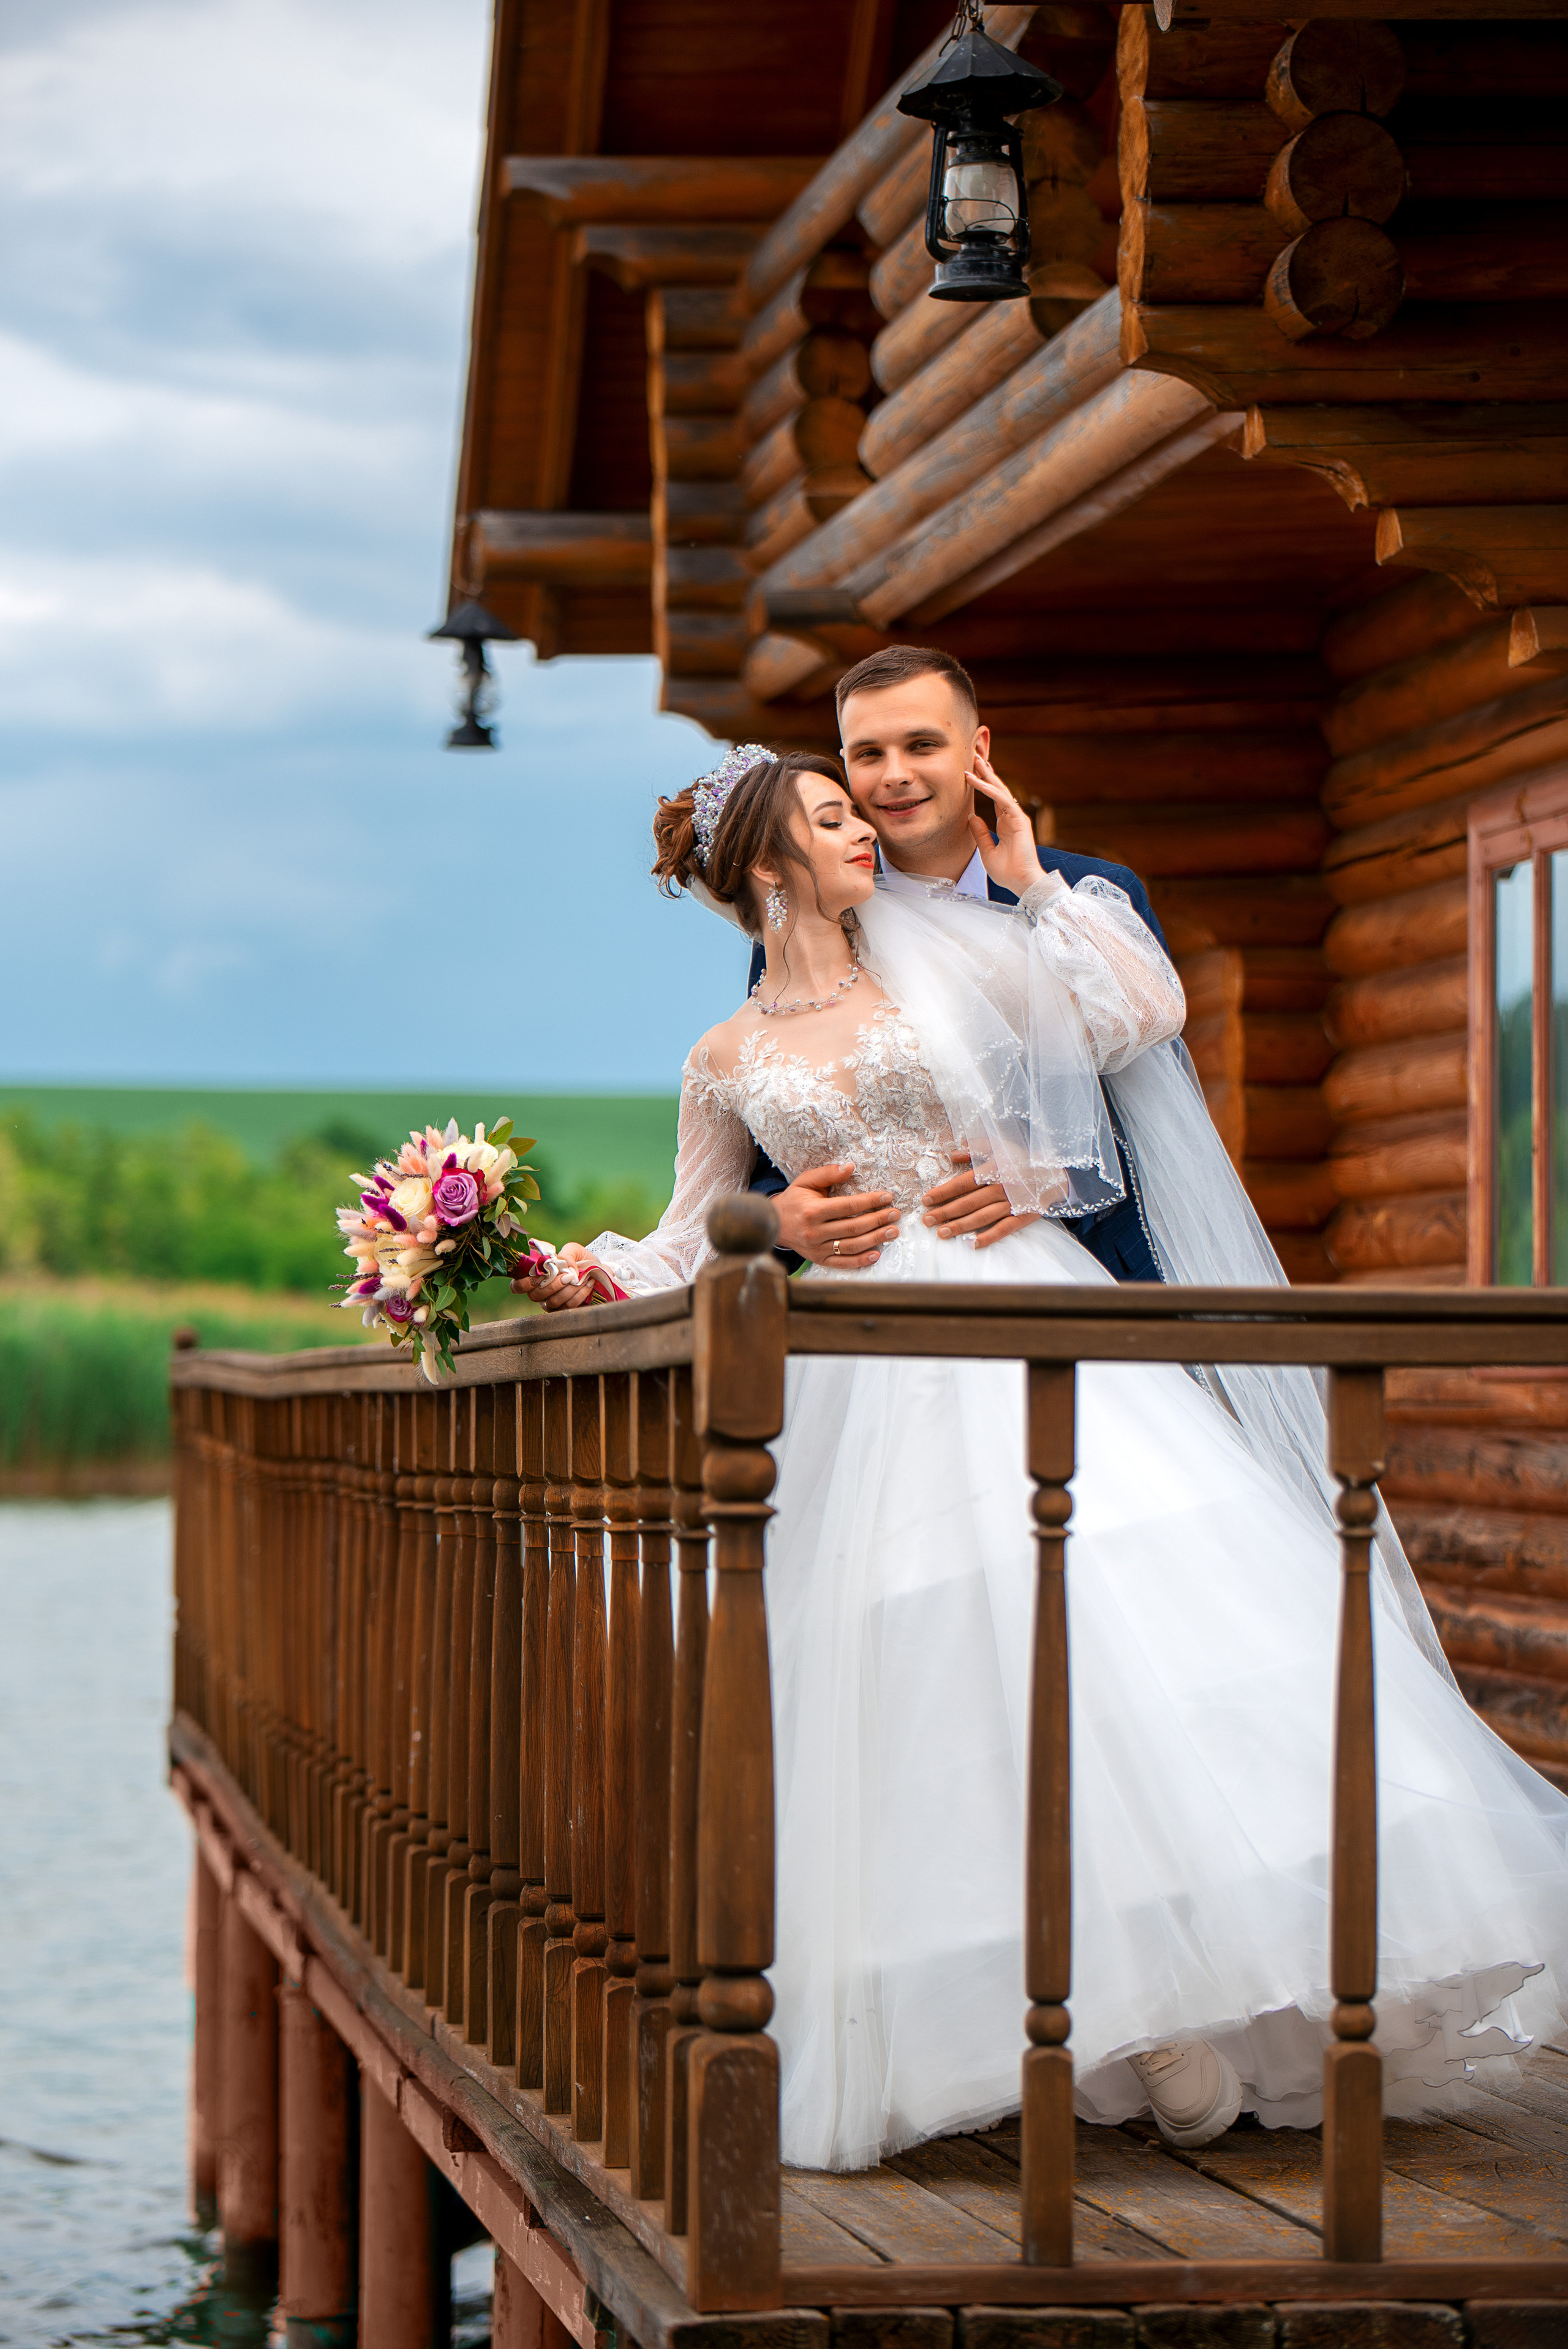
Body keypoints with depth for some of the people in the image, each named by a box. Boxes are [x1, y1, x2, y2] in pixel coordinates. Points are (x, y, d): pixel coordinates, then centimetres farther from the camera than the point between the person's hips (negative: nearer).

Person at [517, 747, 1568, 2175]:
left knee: (1135, 1626, -14)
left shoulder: (944, 962, 12)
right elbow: (689, 1245, 18)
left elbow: (1146, 1010, 5)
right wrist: (598, 1277, -1)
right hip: (883, 1393, 1)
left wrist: (1033, 886, 7)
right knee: (938, 1684, -7)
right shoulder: (728, 1064, 13)